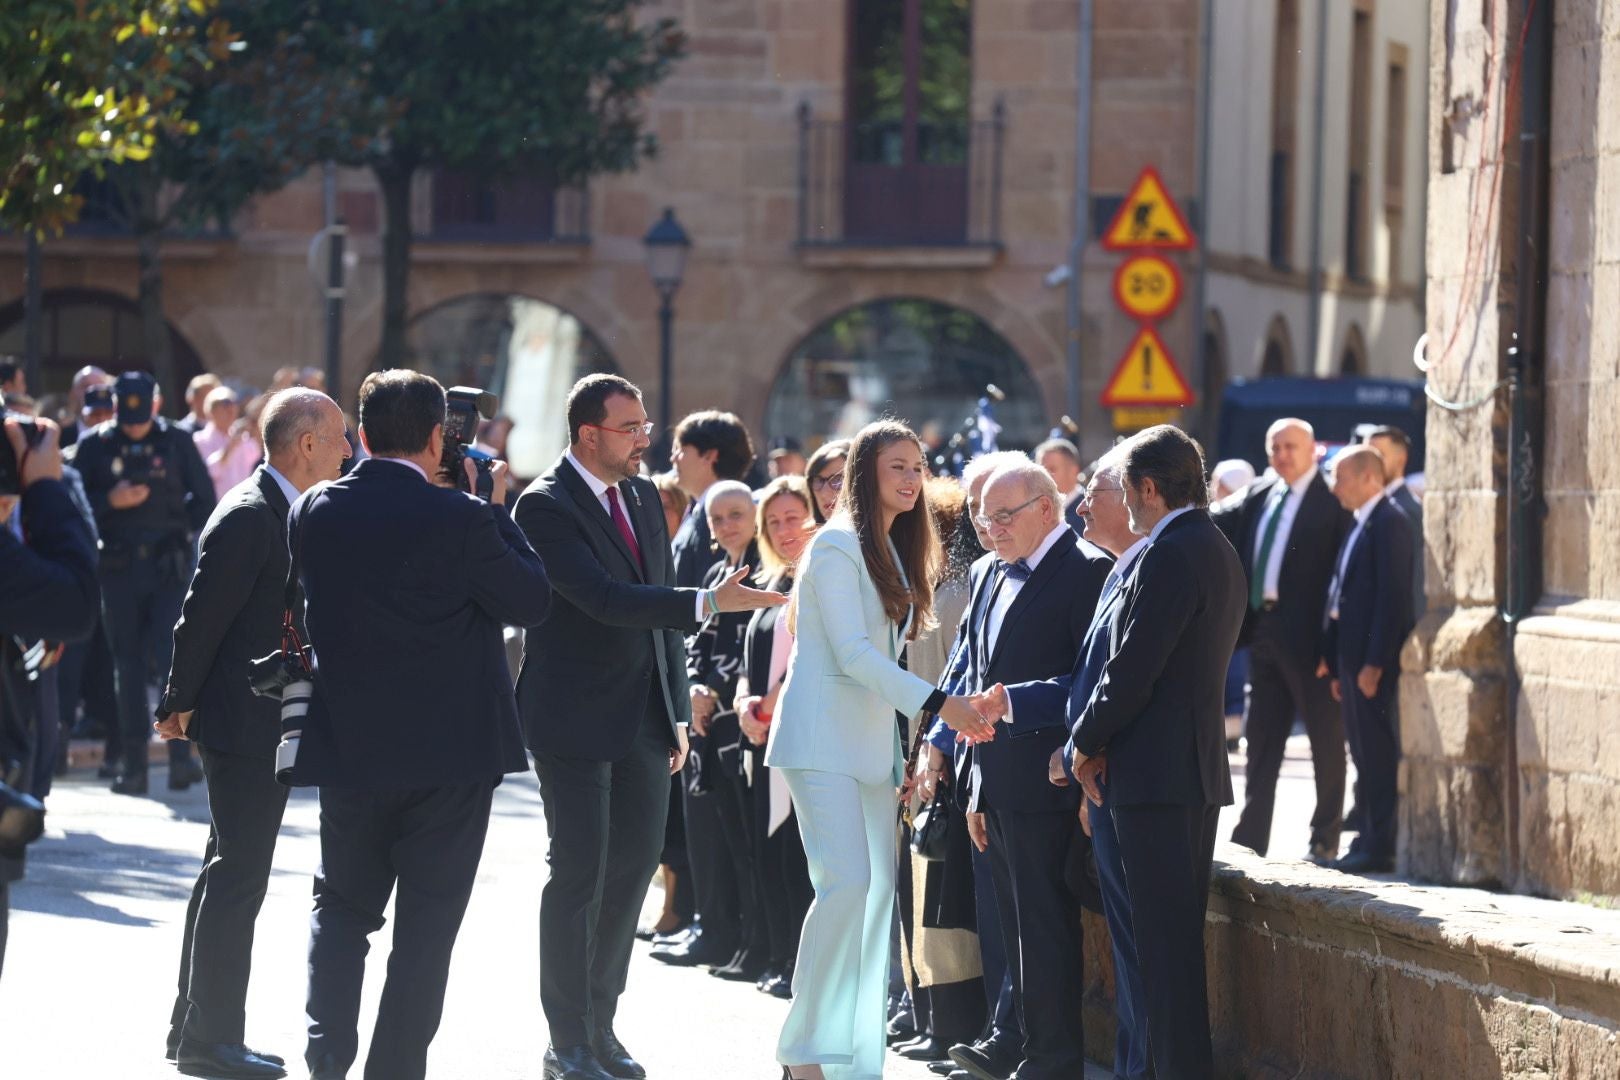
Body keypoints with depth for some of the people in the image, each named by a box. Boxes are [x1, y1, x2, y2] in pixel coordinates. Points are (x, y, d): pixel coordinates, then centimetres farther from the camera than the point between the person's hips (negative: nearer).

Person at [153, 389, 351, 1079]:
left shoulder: (282, 512, 12)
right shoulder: (248, 517, -18)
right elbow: (202, 616, -17)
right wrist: (179, 706, -12)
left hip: (266, 727, 10)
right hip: (244, 725, -10)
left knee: (227, 878, 16)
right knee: (237, 881, -7)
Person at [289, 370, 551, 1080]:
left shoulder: (313, 512, -3)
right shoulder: (458, 519, -16)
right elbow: (532, 601, -7)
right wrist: (495, 509, 2)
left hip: (348, 751, 3)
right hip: (450, 752, -3)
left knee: (342, 903, 18)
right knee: (427, 921, 7)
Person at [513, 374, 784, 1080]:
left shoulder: (644, 497, 11)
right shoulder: (546, 505, -14)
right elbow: (604, 598, -25)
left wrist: (677, 710, 14)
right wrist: (708, 604, -29)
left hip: (645, 722, 7)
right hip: (576, 723, -7)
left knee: (632, 870, 9)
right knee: (579, 876, -4)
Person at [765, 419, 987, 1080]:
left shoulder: (897, 553, 16)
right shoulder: (838, 547, -10)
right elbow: (852, 652, -17)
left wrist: (902, 752, 13)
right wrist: (936, 704, -23)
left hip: (872, 746, 9)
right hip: (823, 740, -9)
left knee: (878, 894, 3)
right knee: (847, 882, -19)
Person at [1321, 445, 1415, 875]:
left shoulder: (1389, 521, -12)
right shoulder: (1361, 525, 19)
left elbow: (1393, 594, -18)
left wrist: (1374, 663, -21)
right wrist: (1337, 664, 17)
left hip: (1374, 660, -10)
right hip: (1353, 658, 10)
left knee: (1378, 756, -7)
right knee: (1365, 757, 12)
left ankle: (1379, 849, -6)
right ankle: (1369, 842, 16)